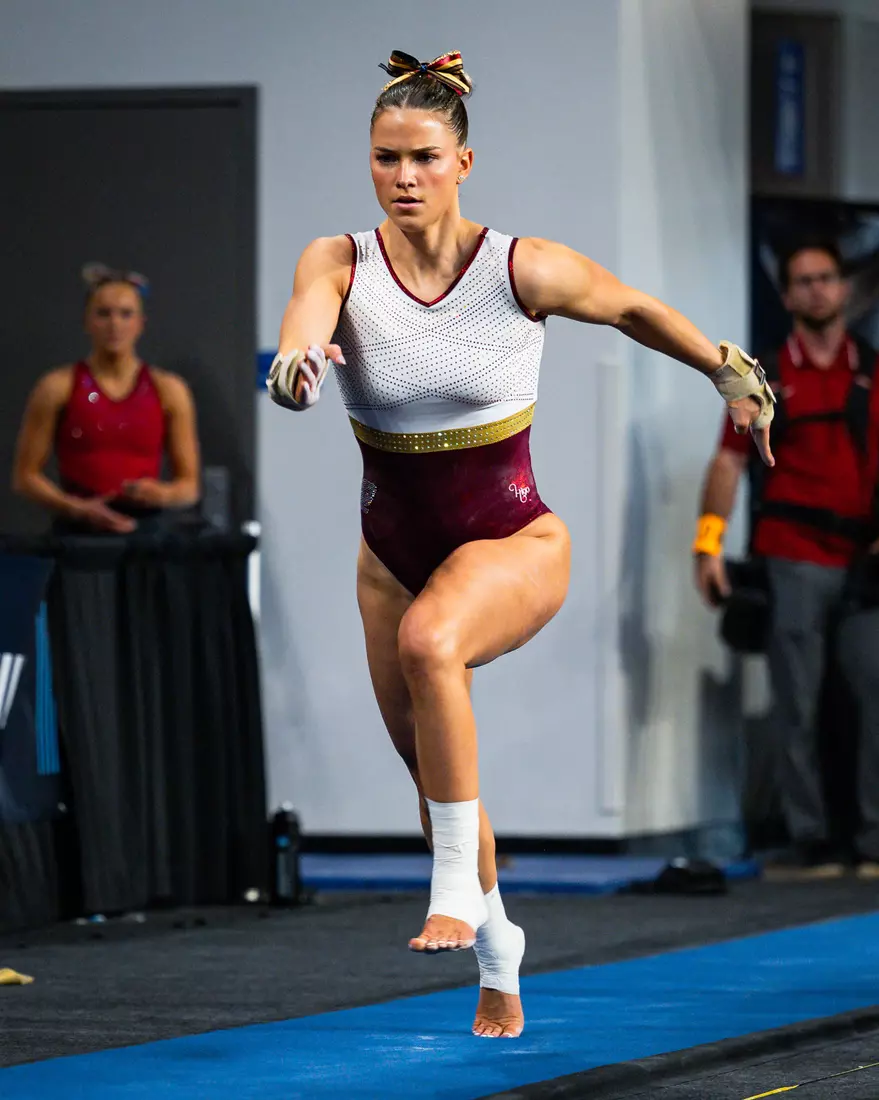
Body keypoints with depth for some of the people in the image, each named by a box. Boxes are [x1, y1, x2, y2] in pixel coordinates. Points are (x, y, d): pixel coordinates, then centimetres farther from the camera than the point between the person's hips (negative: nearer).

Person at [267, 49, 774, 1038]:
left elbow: (634, 310, 3)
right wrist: (296, 371, -56)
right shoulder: (338, 264, -12)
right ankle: (498, 959, 43)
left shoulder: (524, 269, -16)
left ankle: (456, 883, -26)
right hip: (394, 552, 4)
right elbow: (298, 339, -33)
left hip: (514, 543, -4)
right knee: (431, 769, 16)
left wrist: (730, 374, 13)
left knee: (429, 639, -38)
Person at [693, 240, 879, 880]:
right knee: (796, 705, -2)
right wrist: (709, 541, -5)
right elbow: (729, 461, 5)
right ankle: (809, 841, 1)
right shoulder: (767, 378, 8)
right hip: (791, 559, -1)